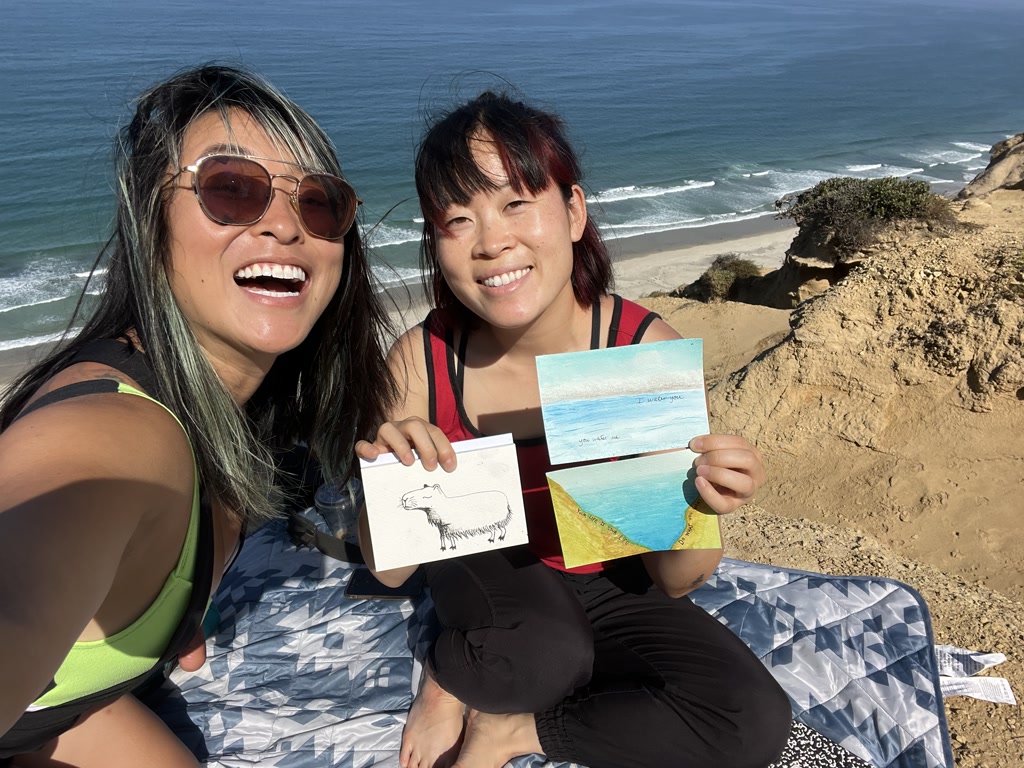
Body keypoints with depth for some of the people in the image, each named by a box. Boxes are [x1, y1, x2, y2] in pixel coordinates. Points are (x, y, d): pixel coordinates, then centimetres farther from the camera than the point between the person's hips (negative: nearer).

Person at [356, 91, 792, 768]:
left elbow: (673, 582, -13)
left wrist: (700, 508, -35)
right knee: (546, 652, -34)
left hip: (612, 586, 2)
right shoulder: (422, 361, -19)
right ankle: (447, 679, 2)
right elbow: (391, 570, -11)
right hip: (487, 578, -1)